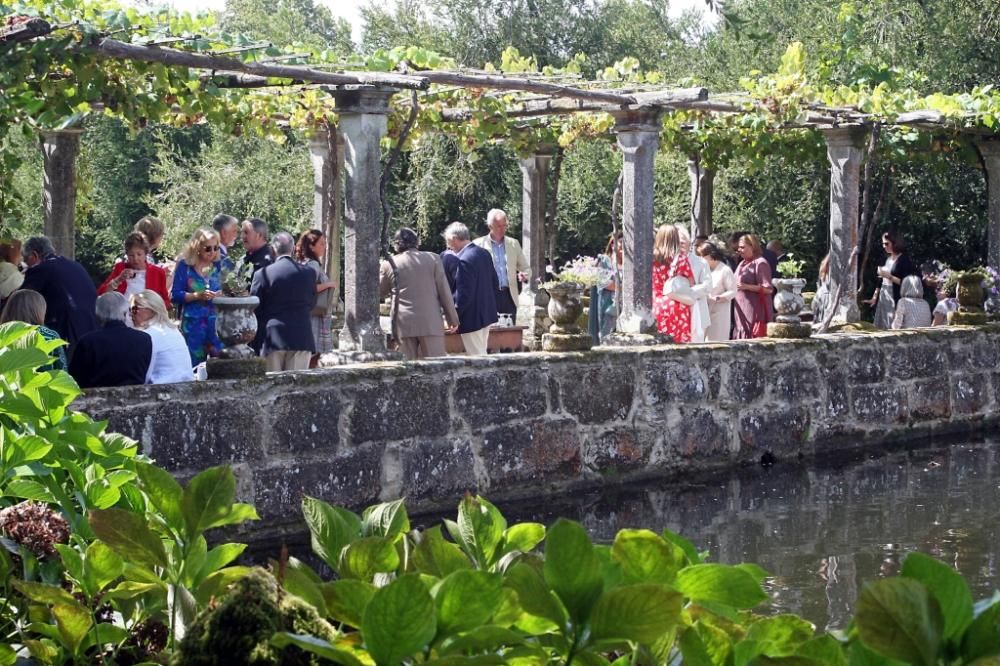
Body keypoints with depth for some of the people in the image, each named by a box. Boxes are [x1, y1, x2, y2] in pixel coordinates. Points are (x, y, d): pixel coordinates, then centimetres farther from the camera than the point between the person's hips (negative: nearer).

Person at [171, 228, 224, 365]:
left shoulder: (219, 265, 8)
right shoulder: (185, 266, -2)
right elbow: (175, 295, -6)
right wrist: (198, 295, -17)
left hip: (216, 322, 3)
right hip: (193, 322, -2)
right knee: (195, 366, 3)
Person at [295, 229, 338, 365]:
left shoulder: (314, 264, 16)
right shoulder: (312, 264, -13)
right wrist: (327, 285, -14)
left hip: (318, 317, 9)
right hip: (314, 317, -9)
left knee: (314, 355, 11)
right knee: (313, 354, -8)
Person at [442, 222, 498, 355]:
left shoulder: (464, 260, -21)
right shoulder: (484, 253, 6)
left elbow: (463, 294, -22)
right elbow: (495, 283, 13)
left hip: (471, 318, -9)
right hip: (487, 313, 9)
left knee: (475, 357, -2)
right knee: (481, 354, 17)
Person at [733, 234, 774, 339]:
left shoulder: (760, 263, -9)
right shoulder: (743, 264, 16)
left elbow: (768, 289, -14)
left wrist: (747, 287, -20)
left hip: (754, 312, -8)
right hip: (741, 311, 8)